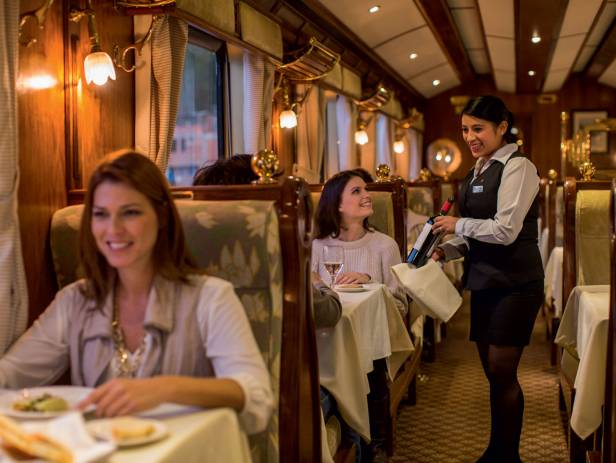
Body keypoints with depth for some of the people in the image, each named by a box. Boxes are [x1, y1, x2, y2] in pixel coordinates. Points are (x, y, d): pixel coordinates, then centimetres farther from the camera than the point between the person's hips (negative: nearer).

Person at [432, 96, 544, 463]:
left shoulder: (517, 167, -13)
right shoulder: (479, 171, 12)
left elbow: (505, 230, -21)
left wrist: (458, 224, -10)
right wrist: (447, 249, 3)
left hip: (515, 284, -8)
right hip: (485, 281, 8)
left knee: (502, 371, -1)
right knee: (492, 371, 14)